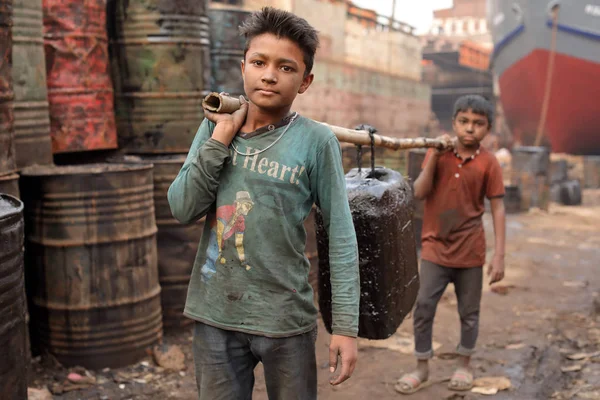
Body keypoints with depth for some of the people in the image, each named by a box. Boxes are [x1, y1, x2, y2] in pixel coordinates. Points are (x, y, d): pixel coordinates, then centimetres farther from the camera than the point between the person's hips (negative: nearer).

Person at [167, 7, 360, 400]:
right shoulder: (216, 125, 1)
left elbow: (341, 236, -8)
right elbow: (183, 209, -6)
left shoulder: (316, 141, -10)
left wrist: (345, 324, -11)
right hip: (215, 316, 3)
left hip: (285, 320, -3)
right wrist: (223, 134, -12)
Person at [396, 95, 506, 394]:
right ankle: (422, 369, 17)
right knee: (423, 308, 1)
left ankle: (464, 366, 31)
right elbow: (419, 193, -9)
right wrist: (434, 157, -19)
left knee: (469, 312, 12)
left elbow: (497, 208, -4)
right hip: (435, 247, 1)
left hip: (470, 250, -1)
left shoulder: (488, 163, -5)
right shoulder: (438, 153, -1)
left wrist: (499, 255, -8)